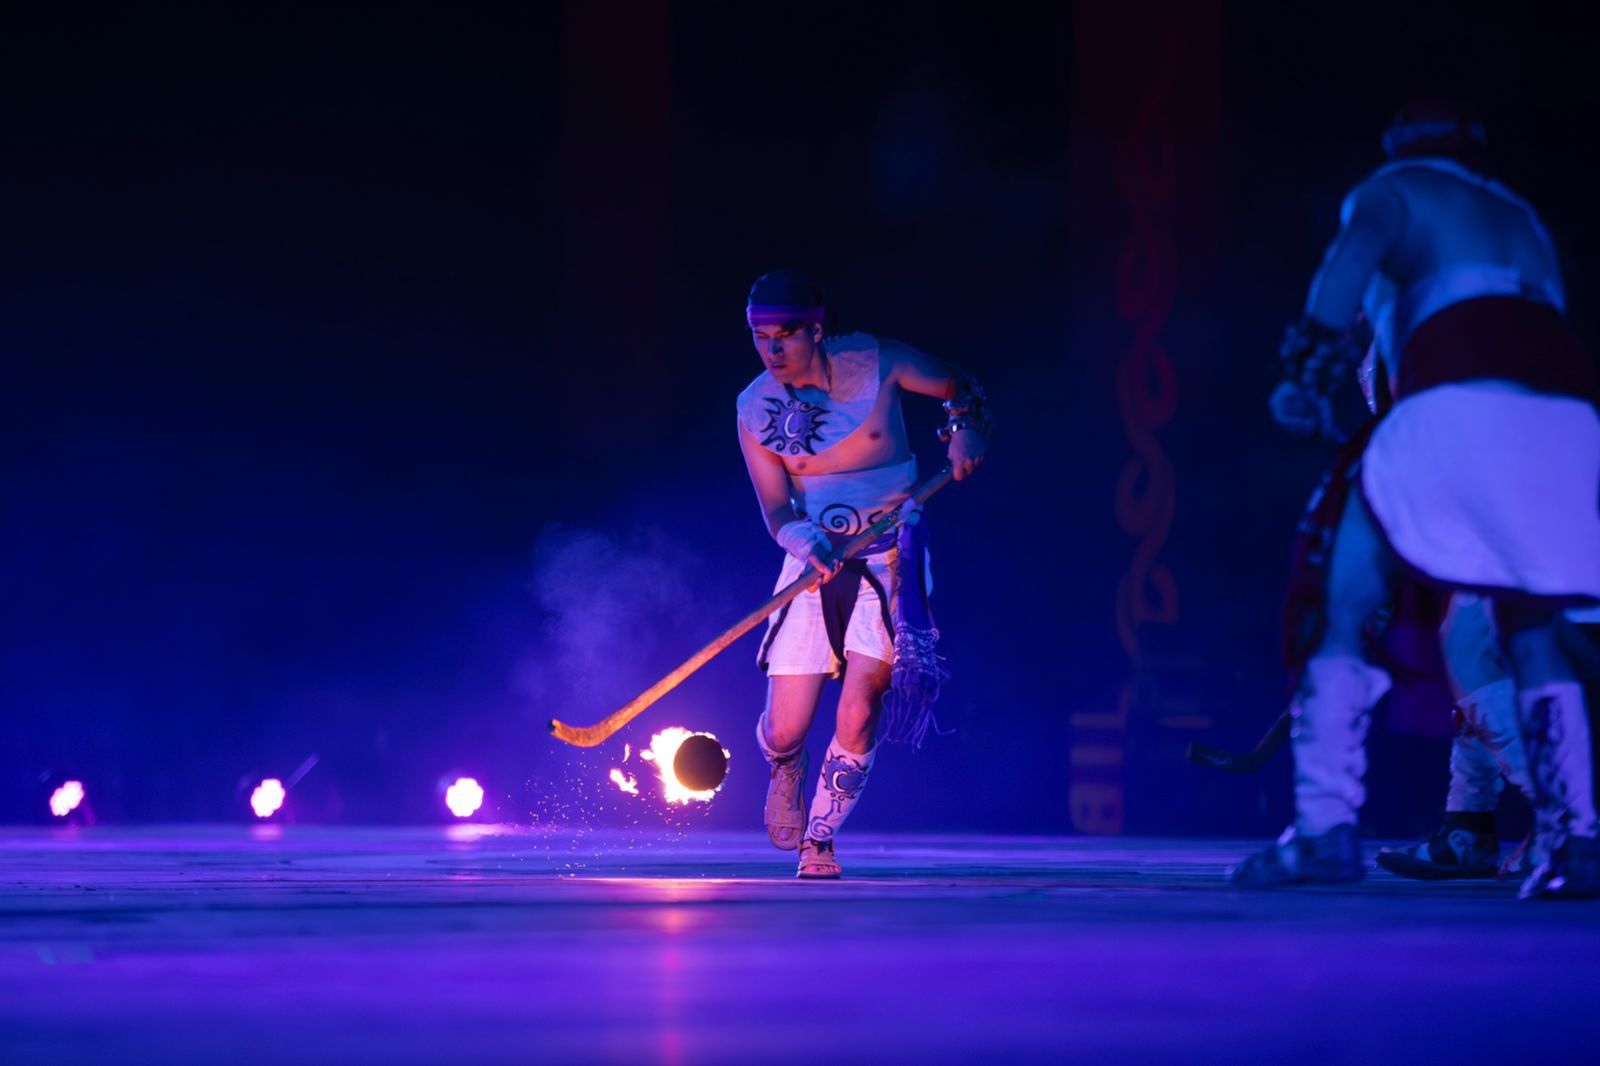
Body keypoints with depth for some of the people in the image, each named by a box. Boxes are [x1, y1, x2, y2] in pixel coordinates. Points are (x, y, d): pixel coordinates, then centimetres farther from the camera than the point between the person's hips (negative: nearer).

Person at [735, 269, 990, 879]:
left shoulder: (876, 363, -10)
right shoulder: (755, 409, -5)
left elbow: (960, 389, 5)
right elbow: (775, 509, -7)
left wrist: (965, 430, -17)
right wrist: (803, 537, -29)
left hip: (889, 554, -2)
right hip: (816, 558, 2)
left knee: (858, 715, -17)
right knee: (782, 732, -1)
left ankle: (820, 837, 5)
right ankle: (787, 771, 39)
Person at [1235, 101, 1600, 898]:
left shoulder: (1395, 190, 20)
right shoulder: (1524, 222, 37)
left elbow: (1357, 247, -3)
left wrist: (1310, 367, -5)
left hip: (1462, 397, -5)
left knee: (1340, 608, 2)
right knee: (1533, 637, 15)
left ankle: (1326, 825, -11)